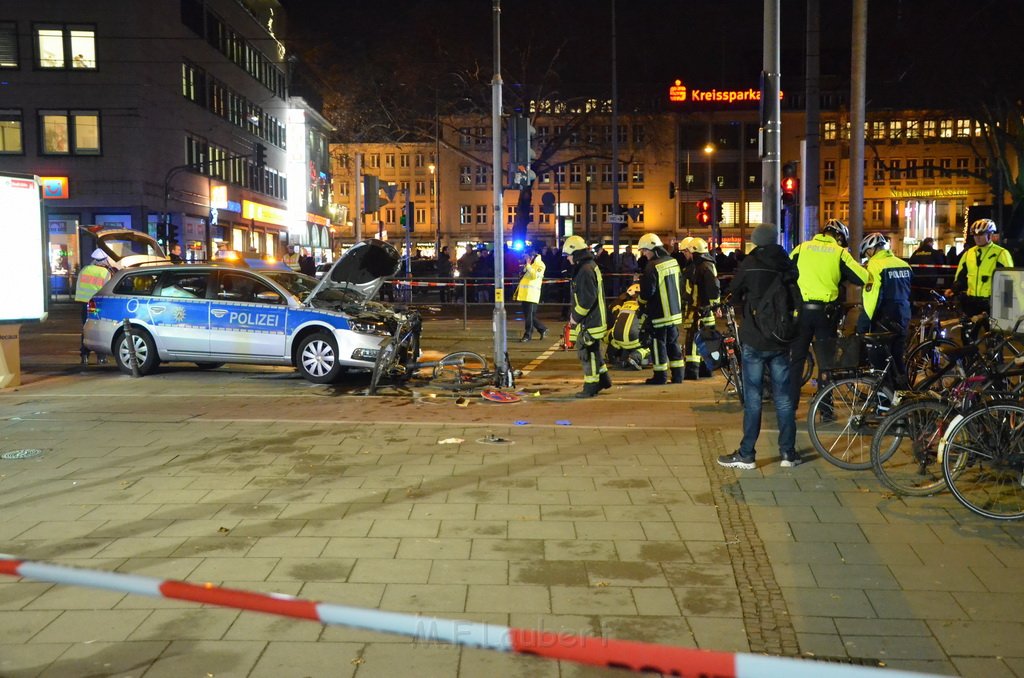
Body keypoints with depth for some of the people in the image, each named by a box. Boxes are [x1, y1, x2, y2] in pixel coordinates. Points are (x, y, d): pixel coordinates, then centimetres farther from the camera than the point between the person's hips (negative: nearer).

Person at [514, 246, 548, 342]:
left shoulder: (540, 264, -6)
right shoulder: (528, 265, 20)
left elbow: (535, 275, -22)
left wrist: (528, 265, -16)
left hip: (532, 294, -9)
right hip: (524, 293, 9)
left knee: (529, 315, -7)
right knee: (527, 315, 9)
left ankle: (528, 335, -1)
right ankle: (543, 329, 21)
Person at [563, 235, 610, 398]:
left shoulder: (585, 270, -19)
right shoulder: (590, 266, 14)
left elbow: (587, 298, -24)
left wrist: (576, 316, -15)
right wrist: (575, 313, 16)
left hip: (589, 322, -10)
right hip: (592, 319, 10)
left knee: (587, 353, -3)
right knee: (592, 351, 19)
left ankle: (590, 387, 4)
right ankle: (603, 379, 28)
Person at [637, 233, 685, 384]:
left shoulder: (652, 266, -18)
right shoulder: (673, 262, 8)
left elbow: (647, 292, -18)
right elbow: (680, 285, 17)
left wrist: (640, 300, 2)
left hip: (659, 313, -8)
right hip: (675, 311, 8)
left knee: (658, 343, 1)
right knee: (673, 343, 13)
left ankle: (660, 375, 6)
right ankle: (677, 375, 16)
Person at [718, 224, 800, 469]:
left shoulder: (750, 263, -7)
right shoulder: (788, 265, 3)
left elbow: (735, 296, 2)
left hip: (754, 340, -3)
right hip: (781, 339, 4)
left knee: (752, 398, -1)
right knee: (783, 398, 9)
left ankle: (746, 454, 2)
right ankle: (788, 452, 14)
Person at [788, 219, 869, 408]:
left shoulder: (802, 248, 6)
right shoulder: (840, 252, 1)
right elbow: (862, 278, -3)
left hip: (801, 309, 1)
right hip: (826, 312, -1)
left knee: (796, 358, 9)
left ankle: (790, 405, 9)